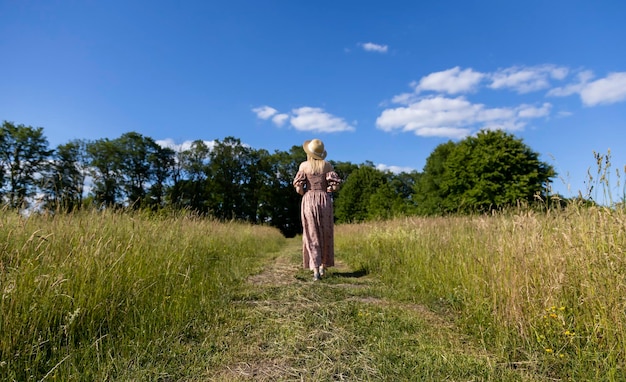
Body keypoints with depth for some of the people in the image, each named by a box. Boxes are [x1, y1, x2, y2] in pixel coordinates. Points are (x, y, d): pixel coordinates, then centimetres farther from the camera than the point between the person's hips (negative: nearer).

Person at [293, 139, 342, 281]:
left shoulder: (304, 165, 2)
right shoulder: (328, 165, 4)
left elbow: (299, 188, -3)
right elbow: (335, 186, -3)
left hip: (309, 202, -1)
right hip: (325, 201, 1)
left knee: (312, 236, 4)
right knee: (325, 234, 15)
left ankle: (316, 270, -1)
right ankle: (323, 266, 23)